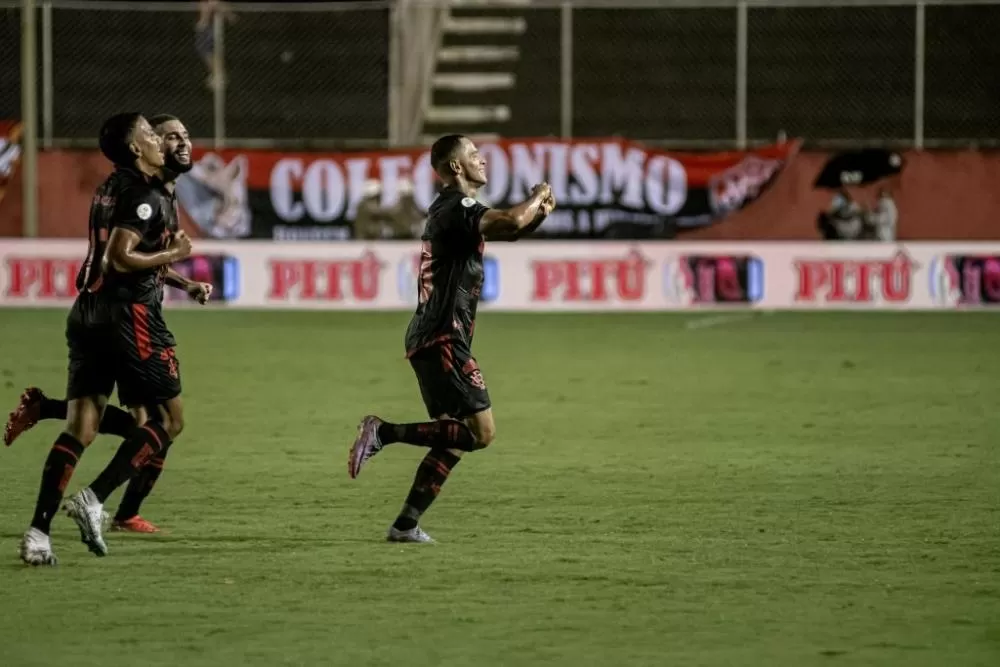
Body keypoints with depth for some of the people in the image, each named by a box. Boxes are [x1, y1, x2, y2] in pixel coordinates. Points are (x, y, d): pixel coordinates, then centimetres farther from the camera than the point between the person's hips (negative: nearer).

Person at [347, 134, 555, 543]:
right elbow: (510, 222, -30)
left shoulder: (451, 210, 20)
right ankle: (383, 432, -13)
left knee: (456, 437, 13)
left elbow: (509, 229, 31)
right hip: (442, 340, -10)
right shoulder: (456, 208, -13)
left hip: (429, 340, 10)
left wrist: (538, 212, 12)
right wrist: (537, 198, -10)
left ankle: (406, 524, 10)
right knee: (481, 431, -12)